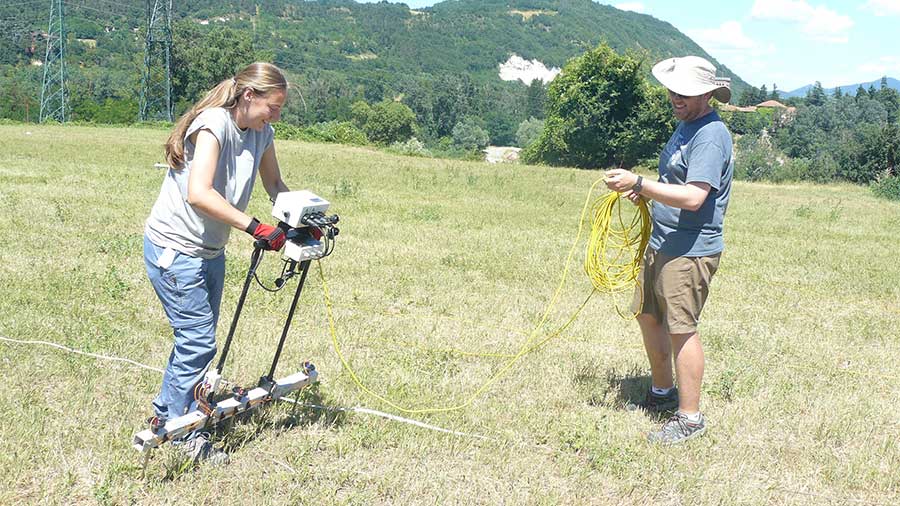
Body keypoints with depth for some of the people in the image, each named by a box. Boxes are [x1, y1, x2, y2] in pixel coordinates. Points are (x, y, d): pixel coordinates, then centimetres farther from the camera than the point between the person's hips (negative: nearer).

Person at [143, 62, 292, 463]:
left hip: (210, 250, 8)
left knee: (195, 338, 16)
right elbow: (199, 194, -34)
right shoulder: (214, 123, -23)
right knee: (199, 340, -6)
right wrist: (256, 228, -34)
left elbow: (274, 184, 15)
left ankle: (165, 414, 33)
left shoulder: (261, 133, 1)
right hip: (174, 248, -8)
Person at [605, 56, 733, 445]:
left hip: (690, 250, -10)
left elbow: (693, 197, -27)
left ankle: (689, 418, 4)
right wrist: (647, 191, 10)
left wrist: (640, 184, -26)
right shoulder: (686, 126, 15)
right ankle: (662, 392, 36)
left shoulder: (711, 135, -17)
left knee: (681, 329, -7)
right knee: (647, 316, 18)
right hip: (661, 243, 10)